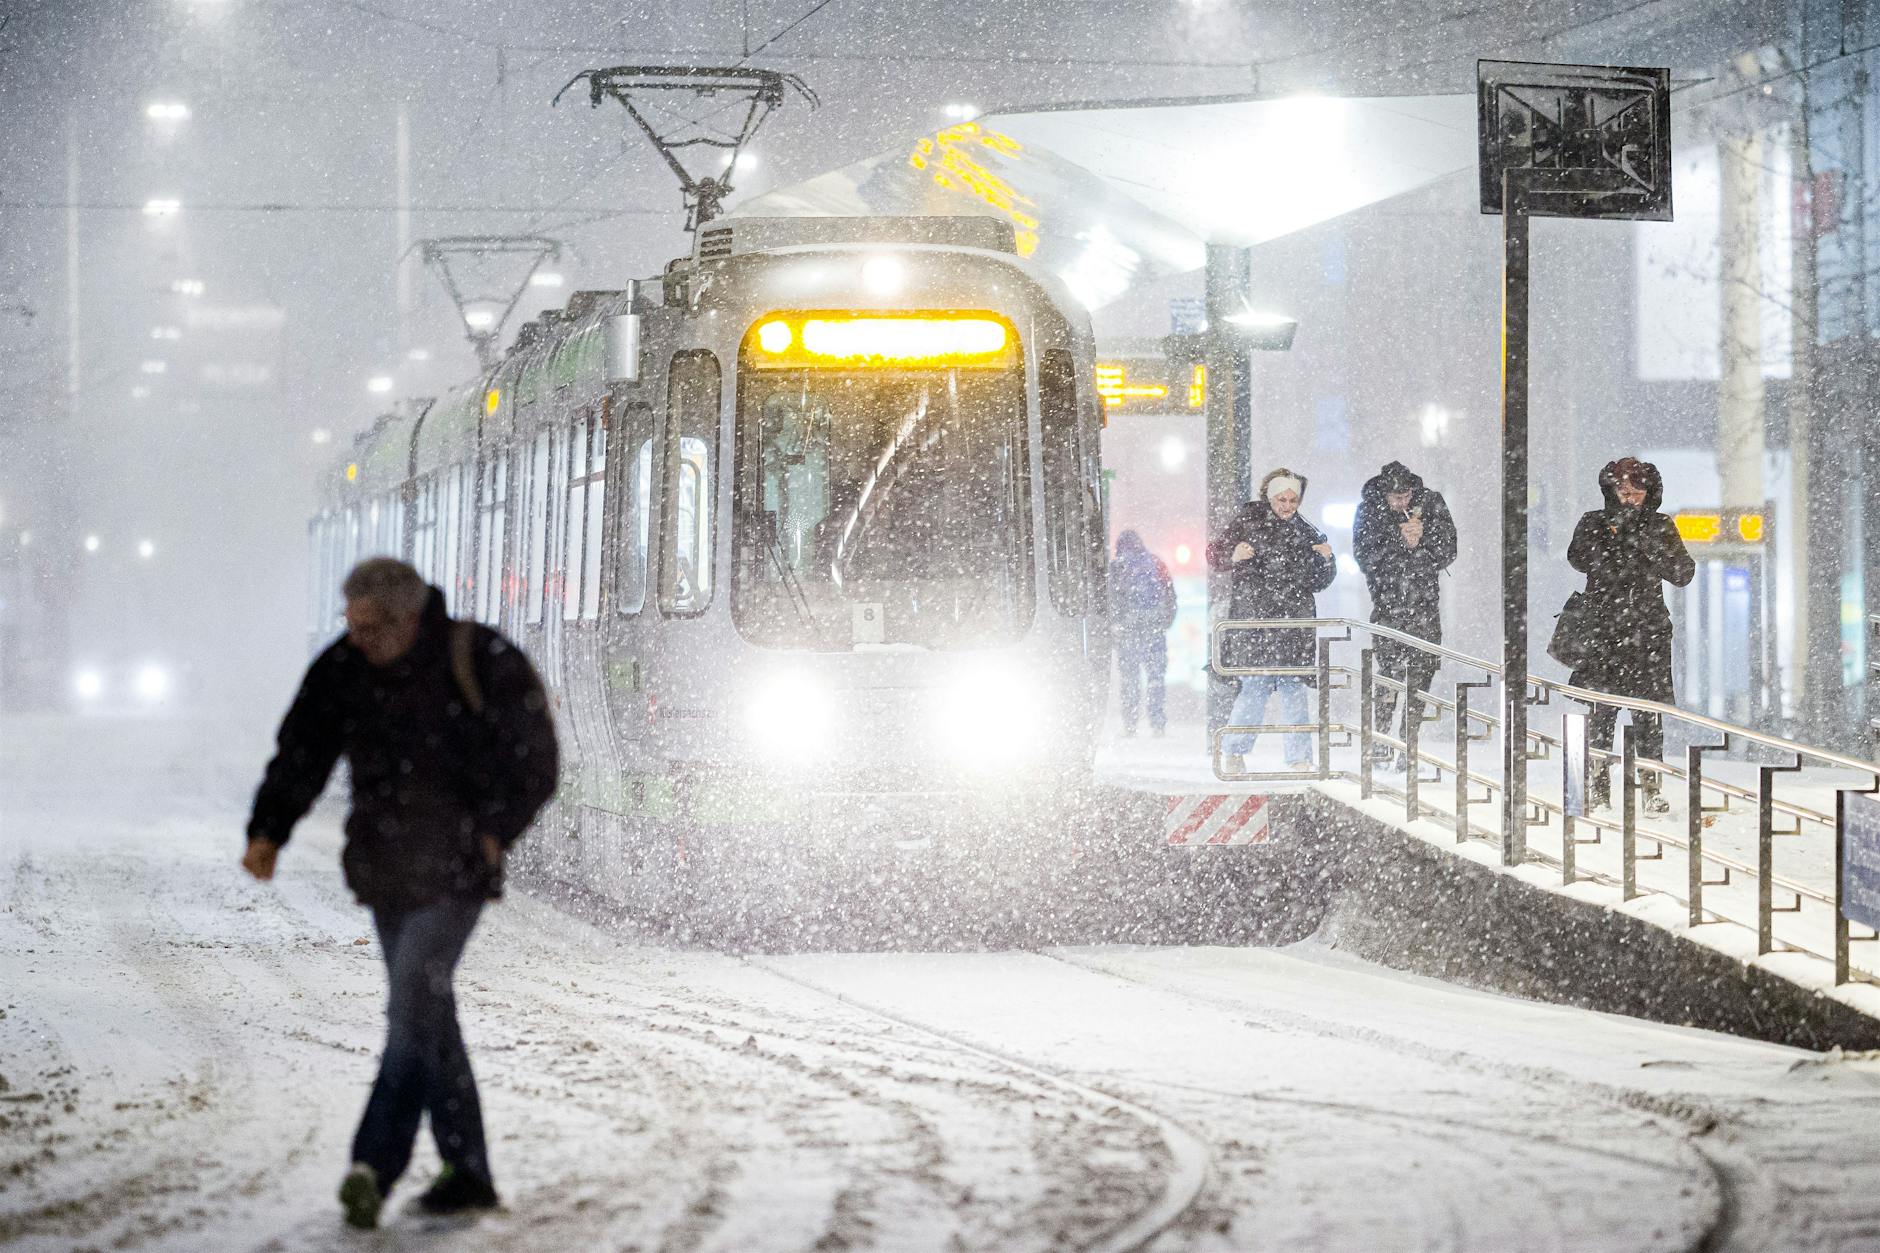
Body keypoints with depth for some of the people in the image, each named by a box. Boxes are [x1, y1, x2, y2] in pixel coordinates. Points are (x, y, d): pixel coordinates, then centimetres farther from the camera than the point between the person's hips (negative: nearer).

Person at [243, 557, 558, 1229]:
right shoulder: (342, 670, 2)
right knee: (428, 1016, 9)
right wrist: (268, 832, -11)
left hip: (454, 871, -6)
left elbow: (536, 763, -3)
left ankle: (374, 1165, -22)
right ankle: (468, 1173, 17)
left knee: (414, 1003, -17)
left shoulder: (481, 664, -11)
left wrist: (493, 833, -11)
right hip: (386, 869, 6)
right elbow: (300, 755, 3)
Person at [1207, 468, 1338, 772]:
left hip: (1294, 620, 3)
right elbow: (1215, 553, 5)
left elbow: (1318, 582, 21)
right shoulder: (1248, 520, 6)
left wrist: (1326, 561, 1)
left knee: (1293, 689, -3)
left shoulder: (1305, 532, 17)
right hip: (1254, 618, -3)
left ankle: (1300, 758, 2)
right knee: (1256, 687, -8)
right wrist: (1233, 556, -16)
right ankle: (1234, 753, 7)